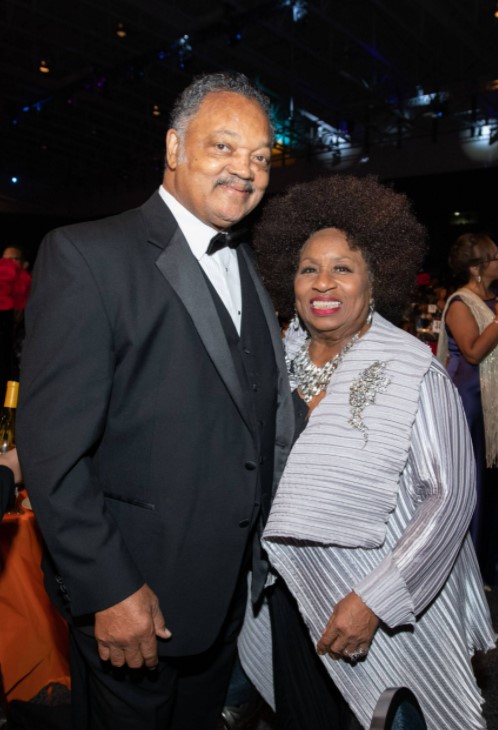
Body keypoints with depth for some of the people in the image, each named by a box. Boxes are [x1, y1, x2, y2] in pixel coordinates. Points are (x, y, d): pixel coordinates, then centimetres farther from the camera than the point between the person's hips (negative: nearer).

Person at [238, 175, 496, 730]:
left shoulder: (414, 371, -18)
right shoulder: (281, 357, -3)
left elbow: (451, 495, -18)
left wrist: (374, 599, -21)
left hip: (384, 609, -4)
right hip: (291, 592, 5)